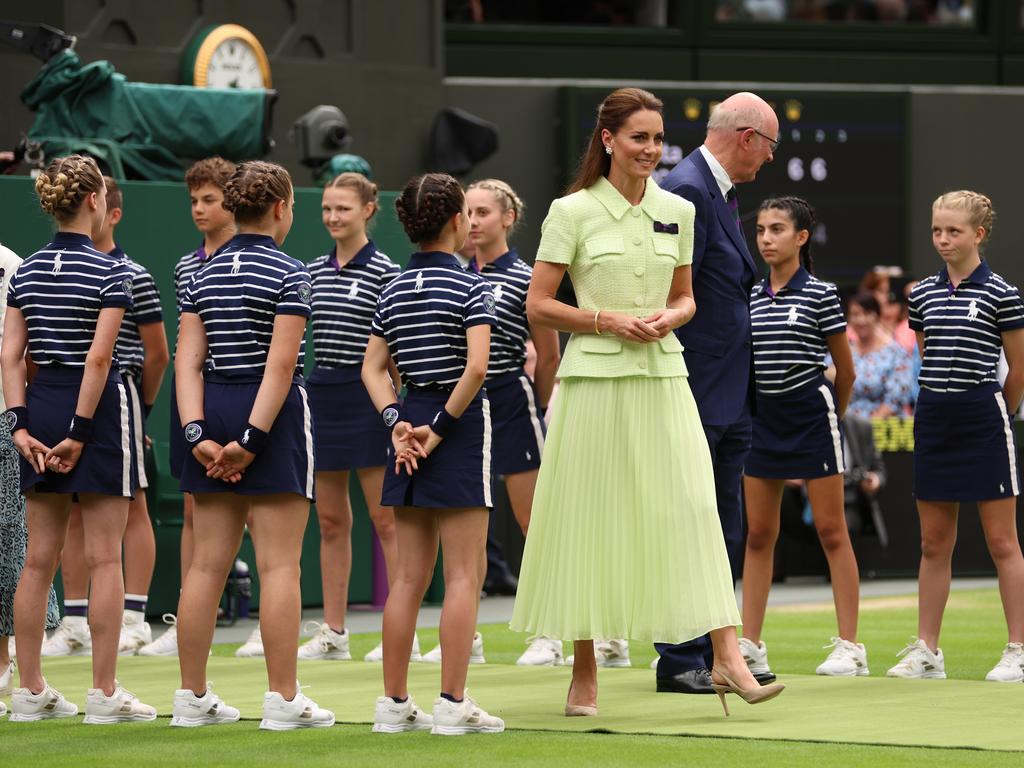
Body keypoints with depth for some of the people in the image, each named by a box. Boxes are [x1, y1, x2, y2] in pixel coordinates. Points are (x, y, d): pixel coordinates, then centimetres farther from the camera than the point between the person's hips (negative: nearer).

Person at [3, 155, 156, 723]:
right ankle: (104, 693, -1)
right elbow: (98, 357, -17)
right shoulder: (110, 271, -11)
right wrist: (80, 432, -15)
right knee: (105, 558, -1)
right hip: (97, 406, -6)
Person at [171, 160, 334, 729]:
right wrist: (252, 439, -17)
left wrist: (198, 433, -5)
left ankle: (192, 696, 12)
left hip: (214, 410, 6)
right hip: (272, 413, -6)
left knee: (206, 564, 9)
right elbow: (281, 364, -17)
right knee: (279, 565, -3)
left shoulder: (205, 273, 9)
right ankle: (282, 699, -2)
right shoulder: (289, 273, -8)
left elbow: (188, 360, 1)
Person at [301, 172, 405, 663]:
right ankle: (332, 633, 14)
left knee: (385, 517, -4)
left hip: (366, 394, -6)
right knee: (330, 519, 9)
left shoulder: (384, 272, -6)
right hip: (321, 395, 6)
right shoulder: (312, 271, 11)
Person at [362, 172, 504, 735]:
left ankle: (394, 702, 11)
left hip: (410, 418, 6)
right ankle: (452, 703, -6)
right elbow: (476, 367, -20)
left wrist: (398, 423, -2)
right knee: (463, 573, -3)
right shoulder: (470, 286, -9)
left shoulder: (394, 290, 10)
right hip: (458, 420, -6)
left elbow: (373, 369, 7)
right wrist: (441, 428, -14)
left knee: (409, 575, 10)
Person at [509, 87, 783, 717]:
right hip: (595, 379, -3)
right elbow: (538, 305, -2)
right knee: (590, 520, 0)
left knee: (693, 510, -7)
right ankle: (585, 673, 10)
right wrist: (606, 320, -14)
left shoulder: (677, 212, 9)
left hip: (662, 379, 3)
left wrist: (669, 318, -3)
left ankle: (727, 657, -12)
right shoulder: (573, 212, -3)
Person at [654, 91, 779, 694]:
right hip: (695, 395, -10)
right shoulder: (687, 191, -15)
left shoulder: (722, 194, 16)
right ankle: (680, 661, 1)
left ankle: (714, 655, 18)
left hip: (729, 400, 10)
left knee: (725, 534, 12)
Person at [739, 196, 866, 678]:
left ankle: (849, 647, -2)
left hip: (810, 414, -5)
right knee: (758, 534, 6)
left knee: (831, 531, -3)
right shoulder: (750, 298, 8)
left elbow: (845, 371, 1)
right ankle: (750, 645, 10)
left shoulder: (820, 295, -6)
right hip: (762, 417, 5)